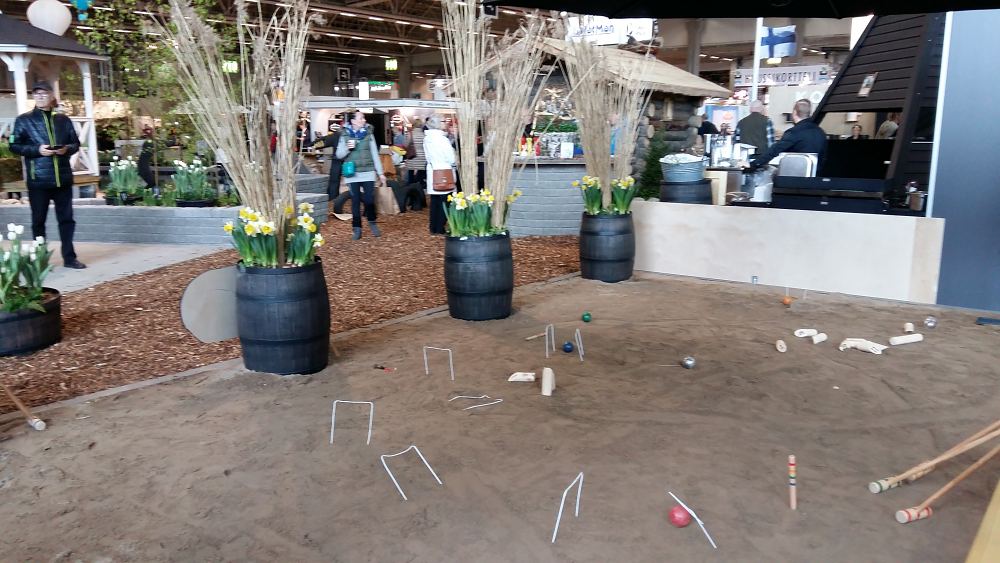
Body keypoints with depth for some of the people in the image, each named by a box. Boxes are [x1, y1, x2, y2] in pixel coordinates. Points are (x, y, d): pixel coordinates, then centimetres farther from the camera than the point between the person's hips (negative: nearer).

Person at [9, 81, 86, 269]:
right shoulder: (23, 120, 3)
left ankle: (69, 257, 11)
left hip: (63, 177, 2)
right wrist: (38, 150, -14)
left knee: (66, 218, 4)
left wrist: (66, 148, -8)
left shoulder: (63, 120, 12)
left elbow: (76, 143, 14)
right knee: (39, 220, 4)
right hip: (38, 179, -2)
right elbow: (14, 146, 1)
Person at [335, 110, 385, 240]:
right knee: (355, 201, 3)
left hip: (368, 172, 0)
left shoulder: (368, 134, 5)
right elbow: (339, 155, 6)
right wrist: (347, 148, -14)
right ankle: (357, 229, 12)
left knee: (369, 200, -5)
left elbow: (375, 154, 7)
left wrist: (380, 172, 5)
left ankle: (372, 222, 20)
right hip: (353, 174, 0)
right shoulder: (345, 135, 3)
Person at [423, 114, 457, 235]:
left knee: (434, 201, 12)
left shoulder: (427, 138, 7)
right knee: (444, 202, 0)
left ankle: (433, 228, 15)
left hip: (433, 173, 7)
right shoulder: (442, 139, -16)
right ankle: (440, 228, 2)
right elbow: (451, 159, -13)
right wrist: (452, 166, 6)